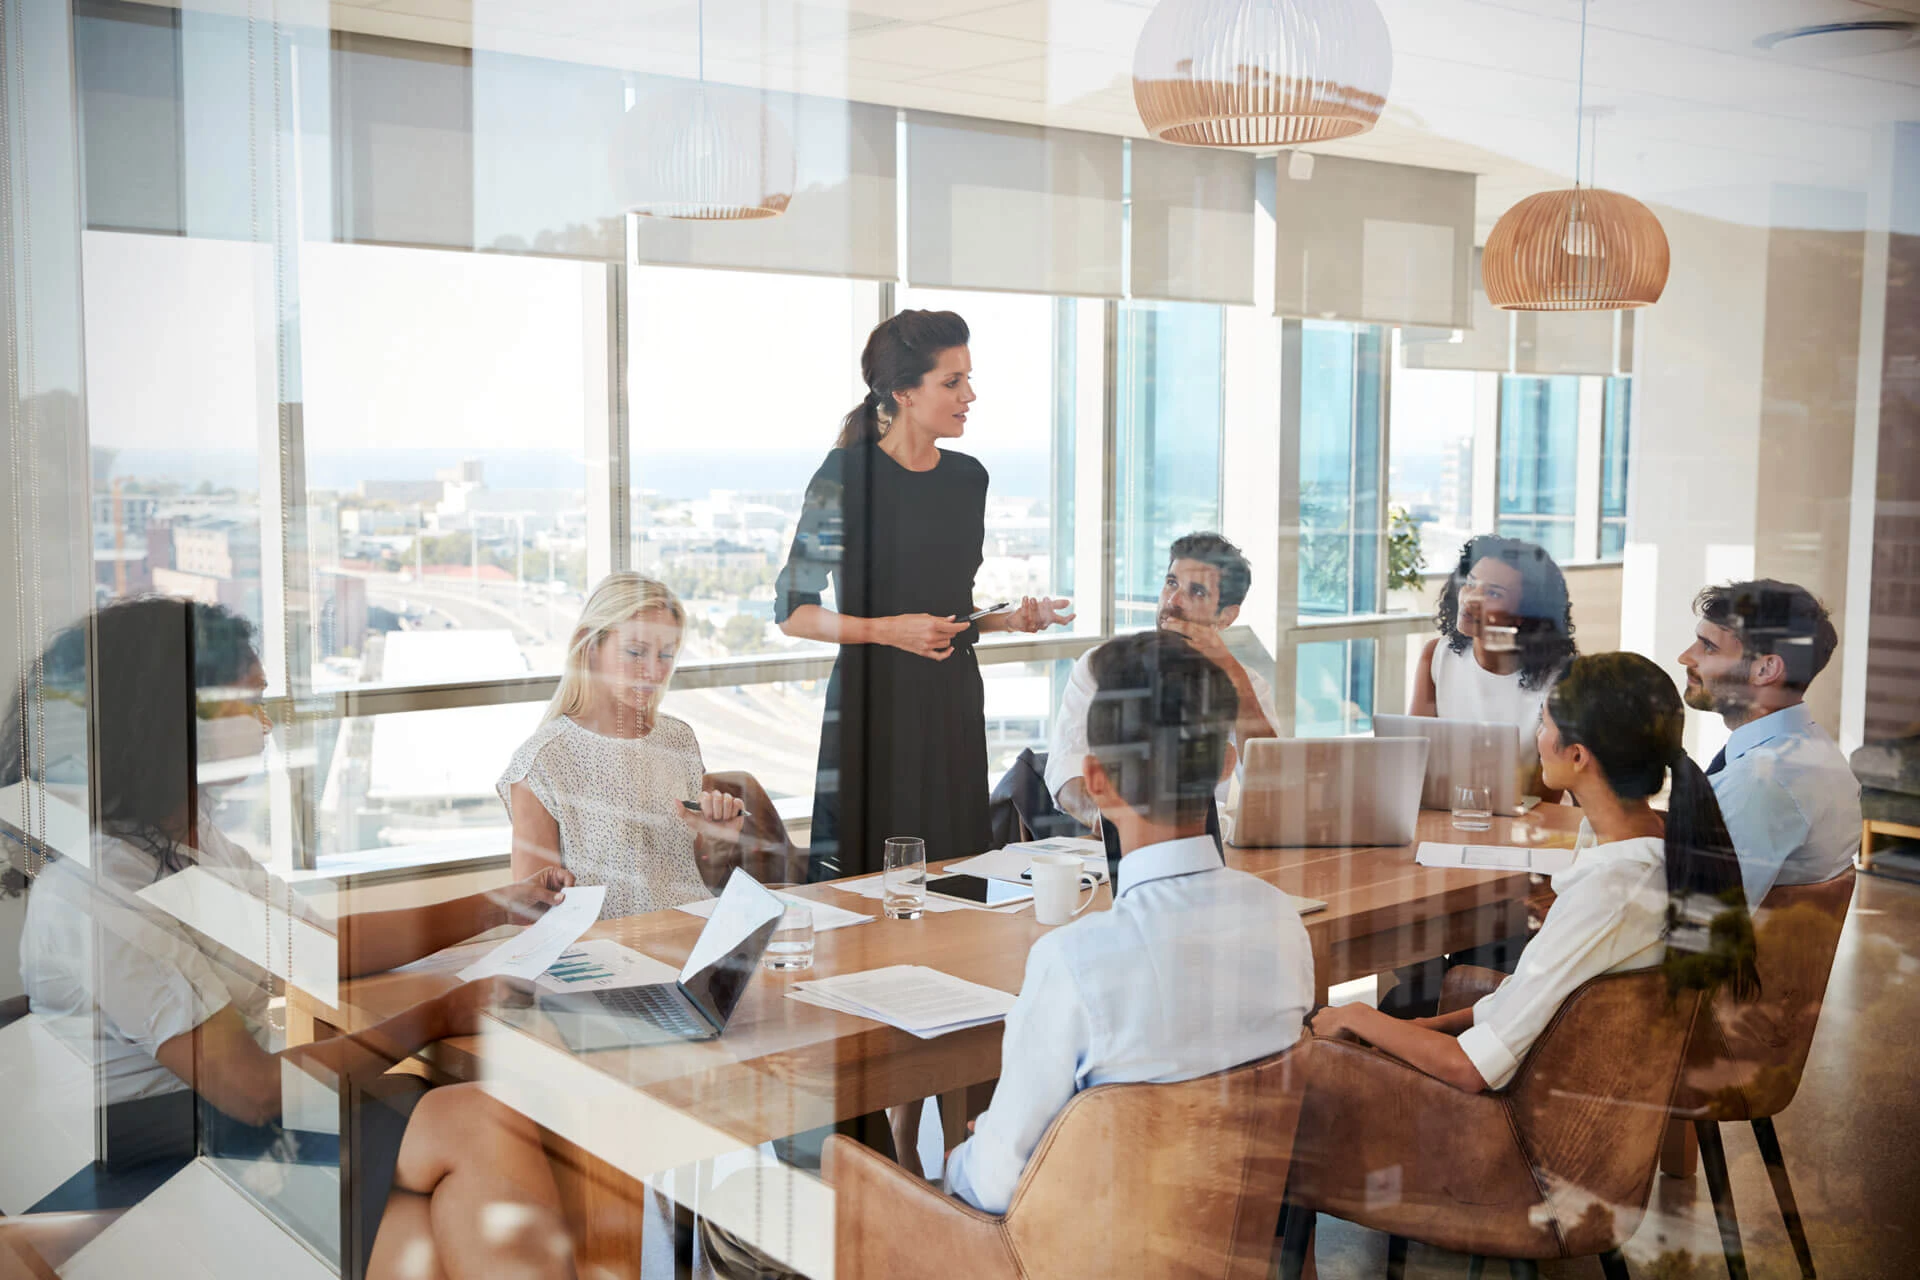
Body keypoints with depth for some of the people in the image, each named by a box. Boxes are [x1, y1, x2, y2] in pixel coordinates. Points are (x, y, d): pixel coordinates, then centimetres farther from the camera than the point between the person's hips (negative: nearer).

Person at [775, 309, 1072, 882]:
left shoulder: (969, 478, 11)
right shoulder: (847, 474, -8)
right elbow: (792, 611, -7)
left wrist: (1011, 618, 4)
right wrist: (889, 629, -17)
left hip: (953, 702, 6)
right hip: (872, 703, -5)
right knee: (862, 884, -3)